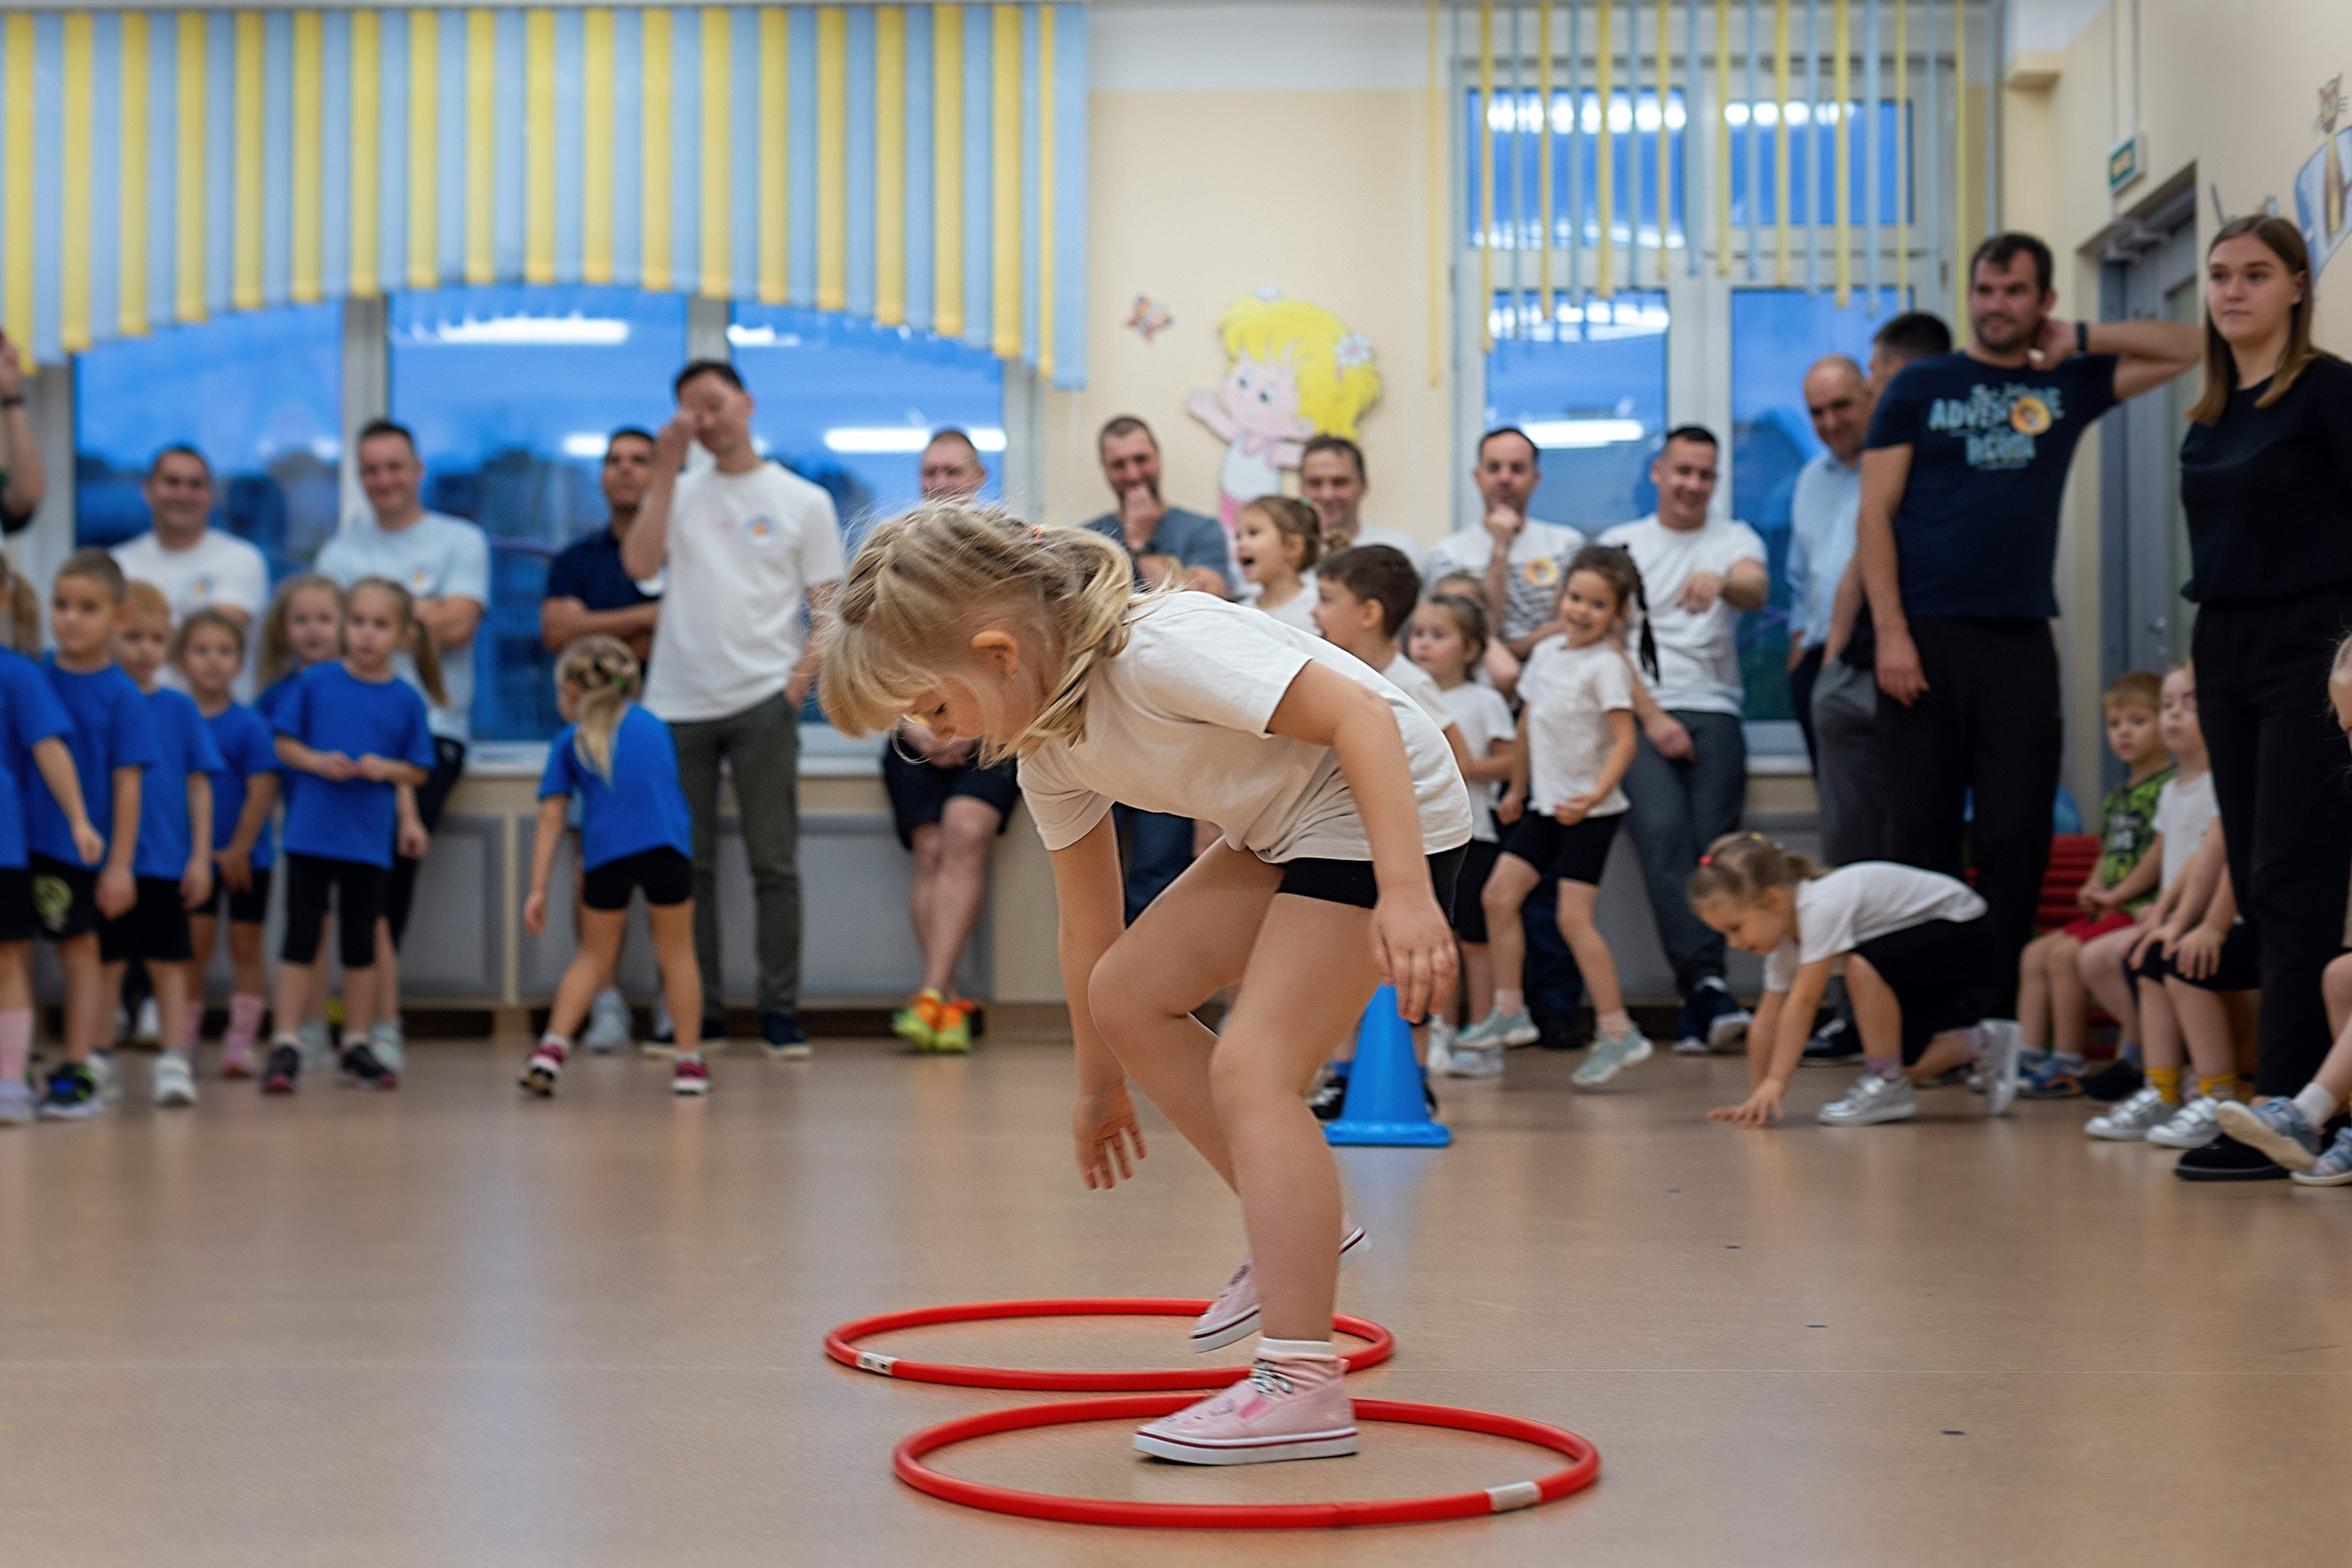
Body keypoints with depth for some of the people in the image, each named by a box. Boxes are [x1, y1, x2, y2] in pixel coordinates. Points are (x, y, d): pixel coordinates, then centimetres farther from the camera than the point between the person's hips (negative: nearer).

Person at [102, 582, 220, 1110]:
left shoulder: (179, 708, 3)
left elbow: (198, 785, 5)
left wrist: (200, 856, 0)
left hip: (168, 862, 1)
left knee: (169, 963, 5)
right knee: (107, 964, 6)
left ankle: (174, 1063, 7)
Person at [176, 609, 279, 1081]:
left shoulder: (249, 726, -8)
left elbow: (262, 793, -11)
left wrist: (238, 850, -13)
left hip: (246, 855, -1)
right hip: (193, 856, 2)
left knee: (245, 946, 4)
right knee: (194, 944, 2)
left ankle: (240, 1041, 9)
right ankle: (182, 1040, 12)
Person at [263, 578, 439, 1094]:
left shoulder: (406, 699, 0)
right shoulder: (316, 682, -2)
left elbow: (417, 770, 6)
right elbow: (284, 745, 2)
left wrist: (385, 768, -14)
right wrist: (318, 762, -15)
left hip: (369, 839, 1)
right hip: (311, 833, -1)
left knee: (361, 943, 11)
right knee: (301, 937, 1)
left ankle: (358, 1045, 21)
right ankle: (285, 1046, 4)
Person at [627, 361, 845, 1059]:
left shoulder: (804, 501, 8)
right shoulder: (680, 493, 14)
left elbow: (828, 609, 4)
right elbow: (640, 564, -3)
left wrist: (798, 683, -8)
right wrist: (665, 471, -2)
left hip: (761, 704, -2)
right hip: (678, 705, 2)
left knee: (774, 863, -1)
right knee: (685, 867, 4)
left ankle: (780, 1011, 4)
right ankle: (698, 1012, 11)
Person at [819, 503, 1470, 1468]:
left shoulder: (1158, 649, -27)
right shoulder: (1048, 751, 2)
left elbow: (1361, 713, -30)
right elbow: (1089, 928, 14)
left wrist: (1406, 895, -37)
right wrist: (1100, 1086, 22)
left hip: (1390, 810, -9)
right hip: (1284, 827, 9)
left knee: (1250, 1068, -17)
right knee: (1126, 993, 5)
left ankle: (1301, 1387, -18)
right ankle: (1298, 1221, 13)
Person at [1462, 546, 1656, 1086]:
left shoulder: (1606, 665, -13)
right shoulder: (1547, 651, 9)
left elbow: (1623, 739, -19)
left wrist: (1595, 795, -31)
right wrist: (1517, 788, 25)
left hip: (1589, 812, -7)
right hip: (1546, 803, 7)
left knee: (1573, 917, -11)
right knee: (1500, 894, 3)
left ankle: (1618, 1032, -4)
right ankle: (1510, 1012, 14)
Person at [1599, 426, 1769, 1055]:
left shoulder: (1733, 539, 15)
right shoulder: (1618, 544, 15)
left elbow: (1756, 590, -9)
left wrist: (1719, 581, -33)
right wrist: (1652, 717, -6)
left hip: (1712, 712, 1)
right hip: (1639, 714, -1)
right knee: (1663, 832, -25)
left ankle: (1693, 1009, -7)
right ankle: (1707, 982, -32)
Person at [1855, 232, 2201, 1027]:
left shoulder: (2067, 383, 14)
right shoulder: (1920, 387, 8)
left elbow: (2189, 348, 13)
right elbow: (1875, 516, 2)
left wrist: (2079, 338, 7)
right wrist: (1890, 632, -8)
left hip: (2021, 641, 2)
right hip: (1925, 635, -2)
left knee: (2016, 839, 0)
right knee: (1921, 834, -1)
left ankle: (1999, 1018, 5)